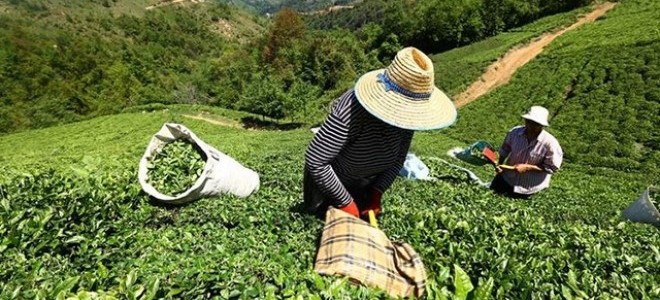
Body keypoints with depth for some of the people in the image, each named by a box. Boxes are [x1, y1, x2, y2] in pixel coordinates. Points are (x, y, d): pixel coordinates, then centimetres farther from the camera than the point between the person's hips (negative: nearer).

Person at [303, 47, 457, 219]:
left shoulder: (406, 111, -19)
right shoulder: (350, 111, -37)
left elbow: (399, 157, -6)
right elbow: (315, 161, -32)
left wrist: (377, 192, -13)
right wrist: (345, 202, -24)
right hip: (329, 180, -4)